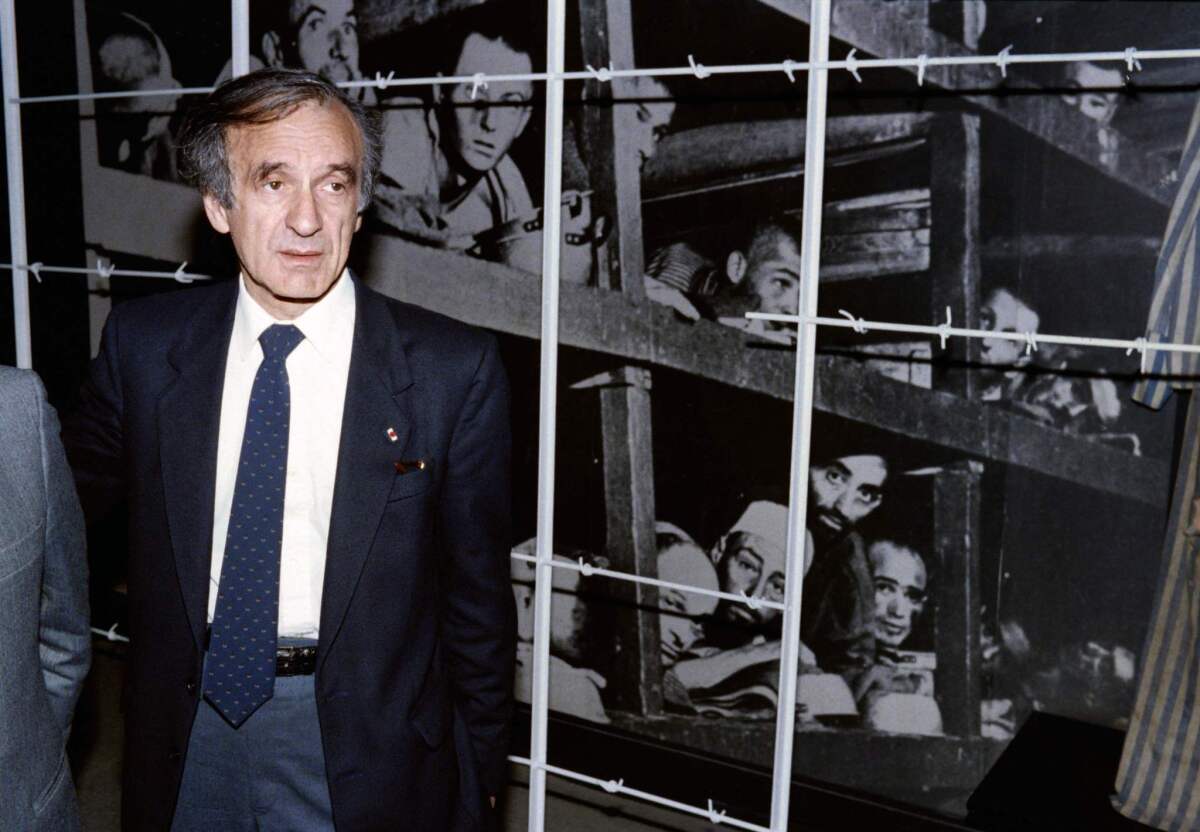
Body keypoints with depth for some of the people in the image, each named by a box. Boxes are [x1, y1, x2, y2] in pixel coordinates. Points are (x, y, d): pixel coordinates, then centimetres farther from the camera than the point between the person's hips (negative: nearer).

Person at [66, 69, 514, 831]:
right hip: (187, 740, 3)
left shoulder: (453, 369, -13)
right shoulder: (143, 344, -6)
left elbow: (478, 596, -6)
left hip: (361, 742, -2)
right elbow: (72, 501, 11)